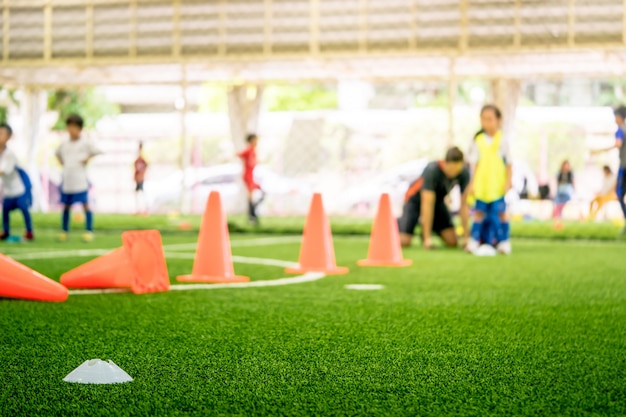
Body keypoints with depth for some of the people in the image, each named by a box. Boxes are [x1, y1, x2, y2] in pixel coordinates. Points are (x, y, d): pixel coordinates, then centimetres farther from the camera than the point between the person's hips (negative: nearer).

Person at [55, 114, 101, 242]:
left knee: (85, 204, -5)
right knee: (66, 205, 9)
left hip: (80, 180, -4)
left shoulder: (86, 143, -2)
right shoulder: (64, 144, 11)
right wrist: (62, 163, 15)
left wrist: (88, 158, -7)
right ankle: (64, 231, 17)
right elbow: (58, 154, 29)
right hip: (67, 180, 4)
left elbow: (98, 152, 0)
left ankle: (89, 231, -2)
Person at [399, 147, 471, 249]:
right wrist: (427, 238, -37)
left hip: (438, 200, 5)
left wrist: (466, 237, -18)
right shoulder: (432, 170, -36)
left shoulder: (464, 173, -22)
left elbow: (464, 205, -15)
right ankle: (396, 223, 15)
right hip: (416, 199, -5)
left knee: (452, 242, -10)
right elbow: (427, 204, -36)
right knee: (404, 242, -20)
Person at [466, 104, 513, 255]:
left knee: (500, 212, 2)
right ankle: (475, 240, 12)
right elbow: (474, 163, 6)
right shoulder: (478, 140, 3)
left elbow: (508, 163, 3)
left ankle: (504, 241, 10)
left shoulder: (502, 140, -1)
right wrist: (472, 183, 2)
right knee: (479, 212, 6)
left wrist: (508, 182, -3)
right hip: (481, 185, 2)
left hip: (498, 185, -1)